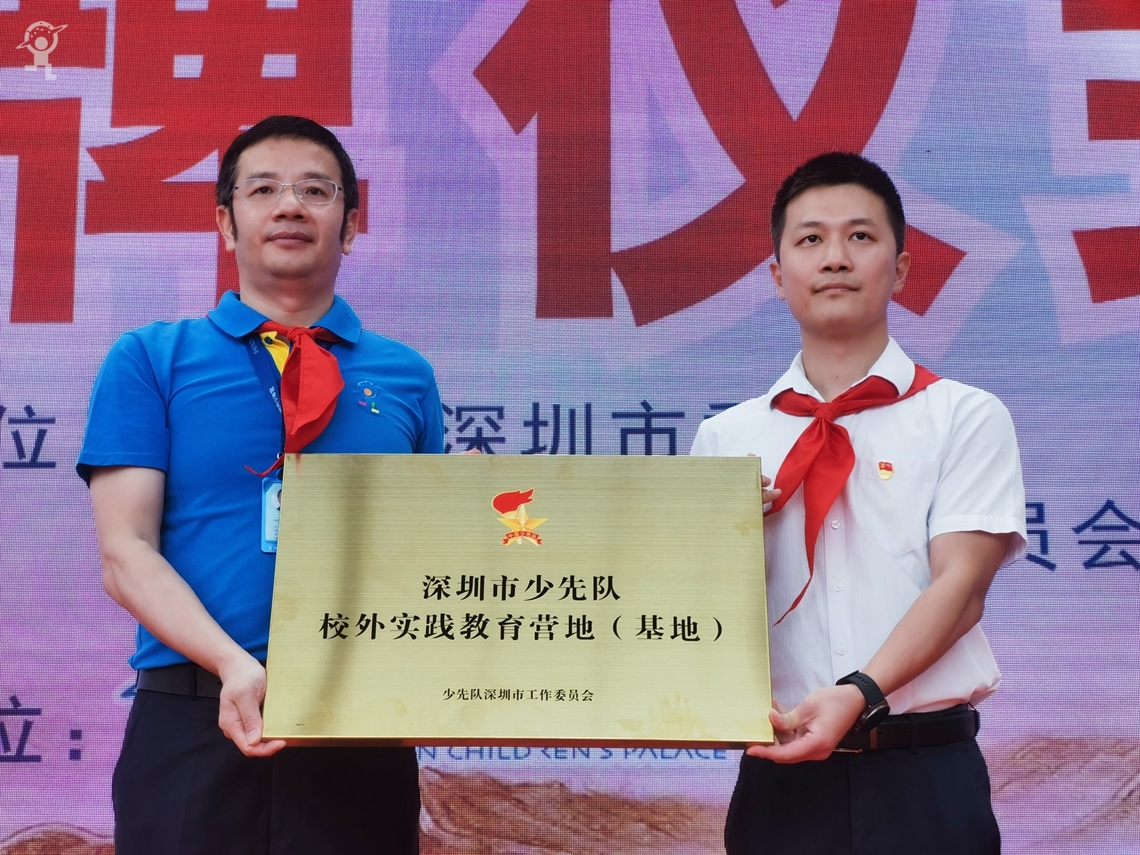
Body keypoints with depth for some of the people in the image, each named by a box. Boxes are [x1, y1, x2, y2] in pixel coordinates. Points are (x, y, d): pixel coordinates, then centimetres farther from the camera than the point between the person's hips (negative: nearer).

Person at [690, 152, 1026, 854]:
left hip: (925, 778, -2)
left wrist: (860, 693, -23)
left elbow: (960, 584, -8)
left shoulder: (966, 418, 3)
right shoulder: (726, 438, 10)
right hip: (781, 773, 2)